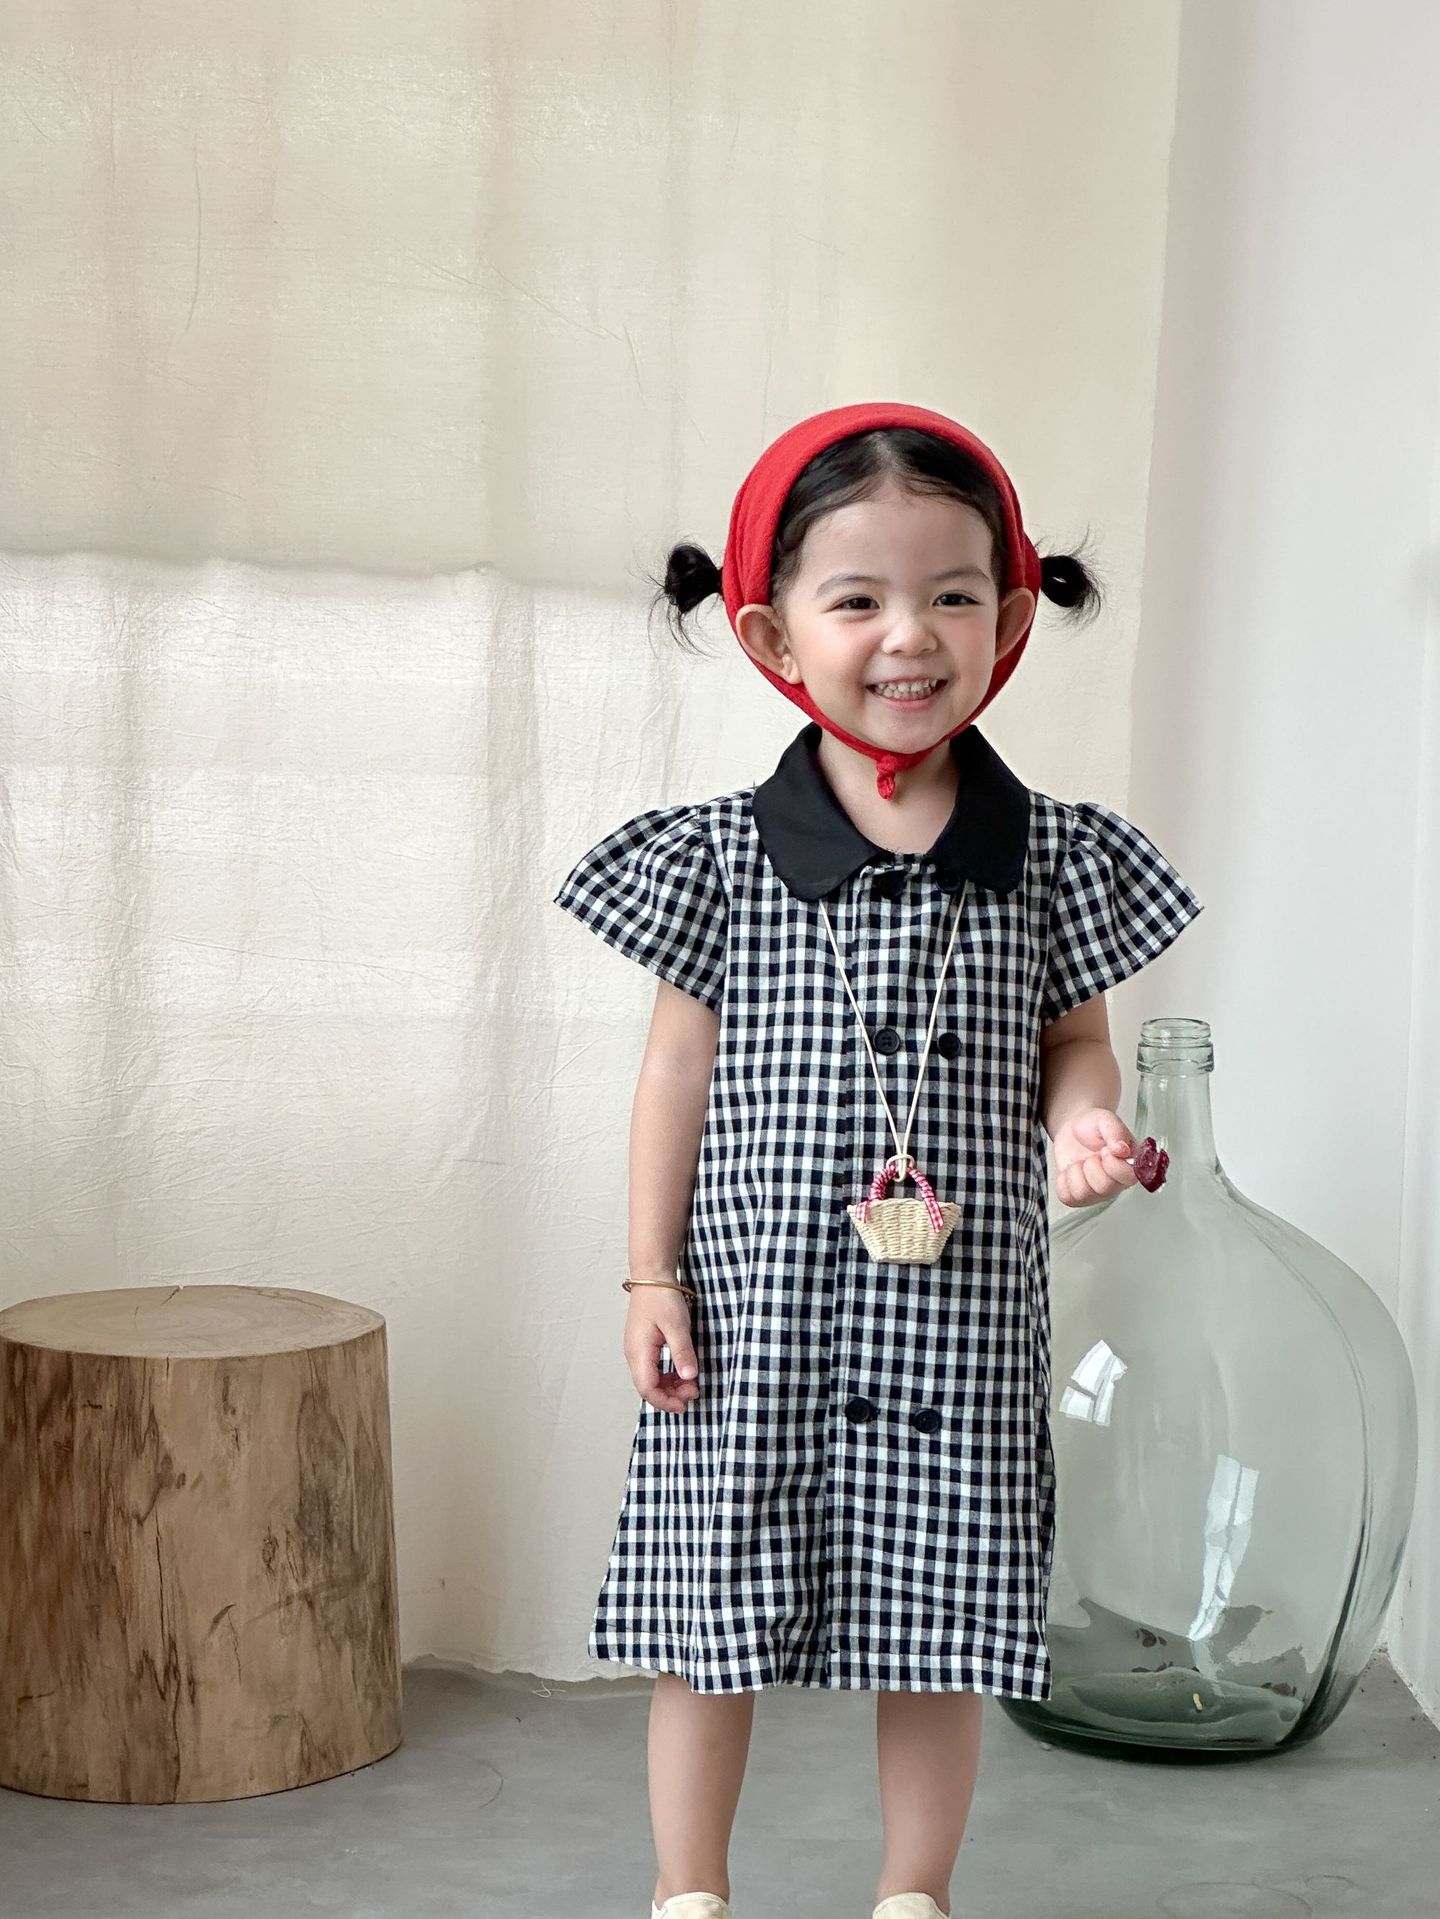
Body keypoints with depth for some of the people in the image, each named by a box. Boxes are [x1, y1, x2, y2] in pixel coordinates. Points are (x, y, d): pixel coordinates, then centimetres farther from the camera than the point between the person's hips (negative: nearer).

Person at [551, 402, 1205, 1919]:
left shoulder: (1050, 857, 0)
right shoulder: (722, 854, -4)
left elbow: (1075, 1037, 10)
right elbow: (680, 1064, 2)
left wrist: (1083, 1119, -13)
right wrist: (651, 1272, 0)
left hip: (962, 1322, 1)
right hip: (756, 1315, -1)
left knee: (941, 1629, 10)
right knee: (711, 1618, 9)